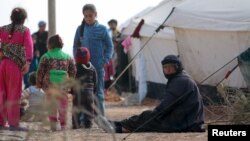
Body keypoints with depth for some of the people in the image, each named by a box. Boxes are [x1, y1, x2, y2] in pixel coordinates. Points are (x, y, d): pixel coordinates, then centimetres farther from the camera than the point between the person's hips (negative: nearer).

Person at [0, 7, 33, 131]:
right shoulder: (25, 30, 0)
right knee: (14, 95, 0)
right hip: (15, 65, -4)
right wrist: (28, 62, -20)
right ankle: (13, 123, -1)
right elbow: (28, 46, -14)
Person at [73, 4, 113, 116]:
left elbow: (109, 46, 2)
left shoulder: (102, 29, -2)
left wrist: (105, 60, -9)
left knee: (98, 93, 2)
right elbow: (75, 46, 12)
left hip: (98, 66, -2)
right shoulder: (80, 29, 5)